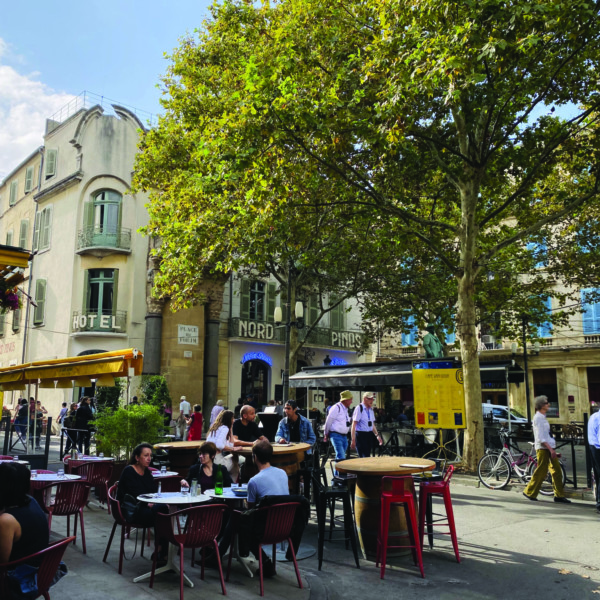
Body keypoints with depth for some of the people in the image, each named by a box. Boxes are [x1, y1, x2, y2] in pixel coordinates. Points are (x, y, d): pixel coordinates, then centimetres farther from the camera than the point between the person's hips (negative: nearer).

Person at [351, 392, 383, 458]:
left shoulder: (371, 409, 12)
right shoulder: (359, 408, -11)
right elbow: (354, 425, -13)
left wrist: (377, 435, 14)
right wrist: (353, 440, -17)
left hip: (370, 435, 8)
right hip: (361, 434, -7)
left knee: (367, 456, 10)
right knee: (364, 457, -10)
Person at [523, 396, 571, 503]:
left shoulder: (542, 417, 15)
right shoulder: (538, 418, -15)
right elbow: (540, 437, -19)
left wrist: (552, 449, 18)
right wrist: (550, 449, -21)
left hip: (549, 447, 10)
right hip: (543, 448, -10)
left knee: (556, 470, 8)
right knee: (541, 472, -4)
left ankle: (559, 495, 13)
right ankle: (529, 492, 8)